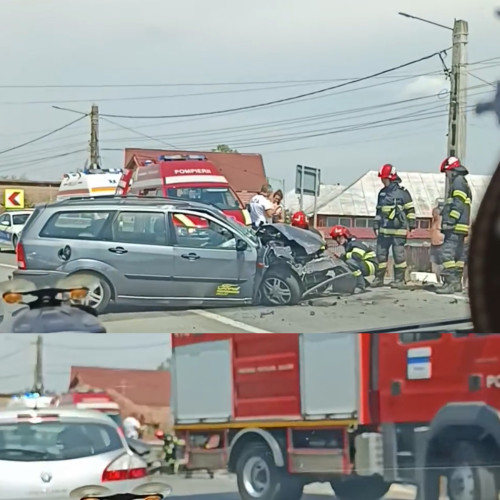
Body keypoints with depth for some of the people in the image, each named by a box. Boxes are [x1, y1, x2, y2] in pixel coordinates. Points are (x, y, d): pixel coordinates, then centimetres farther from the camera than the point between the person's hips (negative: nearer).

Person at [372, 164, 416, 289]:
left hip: (398, 230, -6)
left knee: (399, 255, -4)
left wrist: (411, 225, -5)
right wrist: (376, 226, 19)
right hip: (384, 230, 6)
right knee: (381, 254, 6)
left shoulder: (402, 192, -3)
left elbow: (410, 210, -2)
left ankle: (400, 279, 1)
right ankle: (379, 278, 13)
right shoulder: (382, 193, 16)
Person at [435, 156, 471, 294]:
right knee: (458, 255, 12)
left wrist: (449, 221, -21)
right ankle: (457, 283, 16)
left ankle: (450, 283, -21)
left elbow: (458, 205, -19)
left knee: (447, 253, -16)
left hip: (455, 226, -11)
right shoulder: (463, 183, 23)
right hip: (460, 227, 11)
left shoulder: (458, 182, -10)